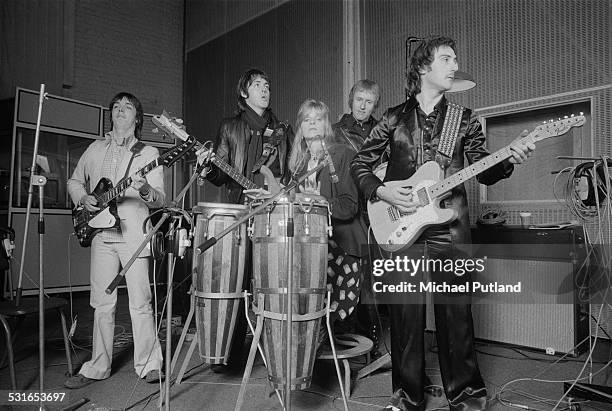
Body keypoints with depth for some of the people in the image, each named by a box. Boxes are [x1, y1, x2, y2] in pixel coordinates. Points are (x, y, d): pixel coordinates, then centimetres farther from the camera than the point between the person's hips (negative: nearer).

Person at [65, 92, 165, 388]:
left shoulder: (148, 153, 4)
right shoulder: (95, 149, 16)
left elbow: (160, 200, -1)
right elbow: (74, 181, 26)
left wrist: (145, 191, -23)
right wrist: (83, 199, 4)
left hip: (134, 233, -4)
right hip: (101, 232, 4)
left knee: (140, 303, -3)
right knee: (102, 303, 9)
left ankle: (149, 366, 10)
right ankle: (98, 367, 22)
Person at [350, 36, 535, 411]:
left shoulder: (464, 119, 11)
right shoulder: (395, 118, 7)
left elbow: (484, 172, 6)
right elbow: (360, 164, 10)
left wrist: (510, 159, -13)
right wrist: (382, 191, -7)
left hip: (449, 228, 1)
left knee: (455, 312, 4)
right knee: (406, 313, 3)